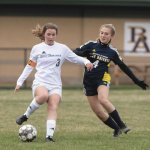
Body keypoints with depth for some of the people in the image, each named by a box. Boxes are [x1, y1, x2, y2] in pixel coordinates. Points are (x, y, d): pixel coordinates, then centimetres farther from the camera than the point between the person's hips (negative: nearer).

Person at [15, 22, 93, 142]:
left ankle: (49, 135, -28)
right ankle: (26, 115, -16)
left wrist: (86, 61, -10)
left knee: (53, 107, -20)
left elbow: (76, 58, 11)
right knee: (43, 96, -35)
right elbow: (29, 66, 16)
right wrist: (20, 82, 14)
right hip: (40, 82, -1)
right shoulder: (36, 48, 10)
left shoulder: (62, 48, 9)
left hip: (55, 84, 1)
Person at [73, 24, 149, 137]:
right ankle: (117, 129, 16)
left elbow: (124, 67, 11)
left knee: (103, 100, -32)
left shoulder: (112, 52, 2)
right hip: (89, 80, 2)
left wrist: (136, 81, 11)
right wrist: (82, 53, -26)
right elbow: (75, 52, -3)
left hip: (102, 78, -2)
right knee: (98, 111, -1)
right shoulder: (91, 45, 1)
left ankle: (121, 125, -24)